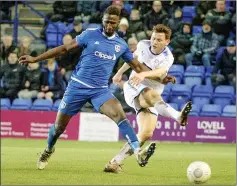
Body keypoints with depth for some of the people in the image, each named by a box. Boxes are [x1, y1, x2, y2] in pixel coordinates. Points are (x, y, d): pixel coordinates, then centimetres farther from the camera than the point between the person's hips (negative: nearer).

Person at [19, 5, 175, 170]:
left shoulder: (121, 45, 5)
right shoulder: (91, 35, -5)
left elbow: (137, 66, 13)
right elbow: (65, 49, 0)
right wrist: (35, 59, -1)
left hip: (101, 90, 1)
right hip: (78, 86, -1)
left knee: (119, 114, -24)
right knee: (59, 125, 6)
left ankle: (138, 153, -36)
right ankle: (49, 150, 38)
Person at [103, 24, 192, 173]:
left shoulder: (167, 58, -11)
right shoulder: (143, 45, -1)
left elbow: (160, 72, -34)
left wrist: (143, 74, -54)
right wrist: (120, 72, 34)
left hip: (151, 98, 0)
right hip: (133, 88, 0)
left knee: (146, 133, -16)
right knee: (152, 95, -37)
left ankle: (115, 162, -11)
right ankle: (178, 116, -55)